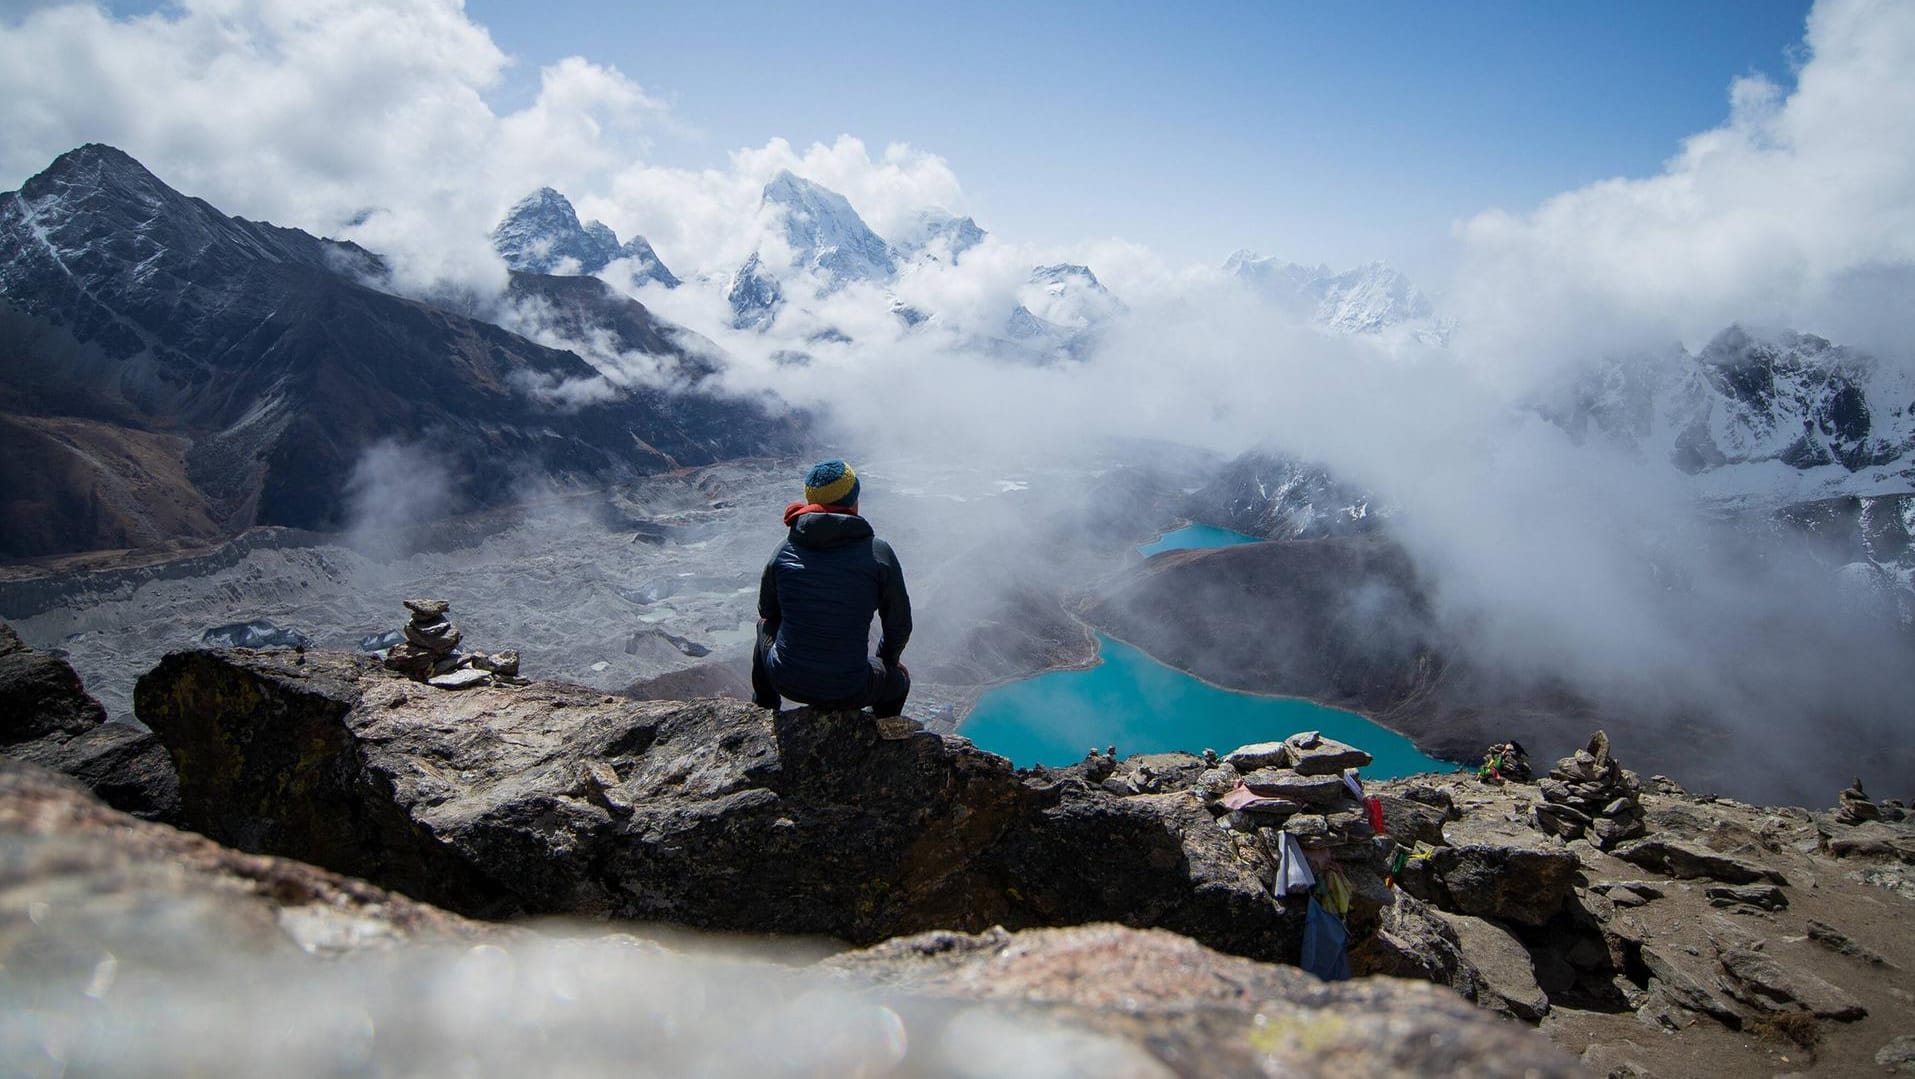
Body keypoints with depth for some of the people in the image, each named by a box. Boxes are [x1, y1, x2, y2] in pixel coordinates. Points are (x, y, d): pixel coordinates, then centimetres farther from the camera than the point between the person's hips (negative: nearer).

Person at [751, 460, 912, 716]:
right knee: (899, 678, 31)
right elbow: (899, 626, -1)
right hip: (848, 694, -2)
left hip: (787, 682, 2)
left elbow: (767, 611, 12)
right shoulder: (879, 553, -11)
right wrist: (887, 660, 20)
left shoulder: (785, 550, -4)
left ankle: (762, 714, 52)